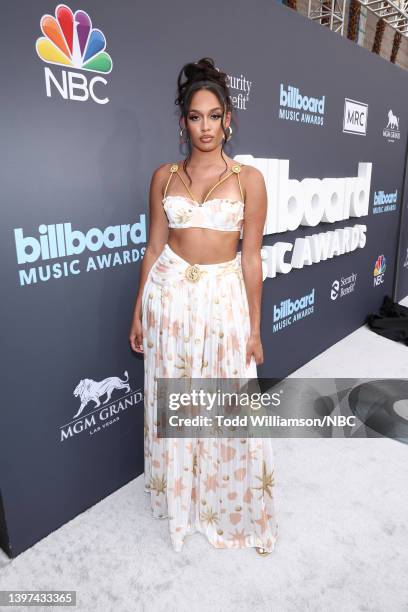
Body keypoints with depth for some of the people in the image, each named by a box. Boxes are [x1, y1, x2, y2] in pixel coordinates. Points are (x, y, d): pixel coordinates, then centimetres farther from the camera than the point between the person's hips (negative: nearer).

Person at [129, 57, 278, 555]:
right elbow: (153, 248, 7)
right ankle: (178, 496, 37)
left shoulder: (248, 178, -1)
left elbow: (251, 256, -2)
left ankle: (238, 509, 32)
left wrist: (254, 328, -3)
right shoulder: (164, 176, 5)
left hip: (223, 299, -1)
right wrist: (138, 313, 6)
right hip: (169, 295, 2)